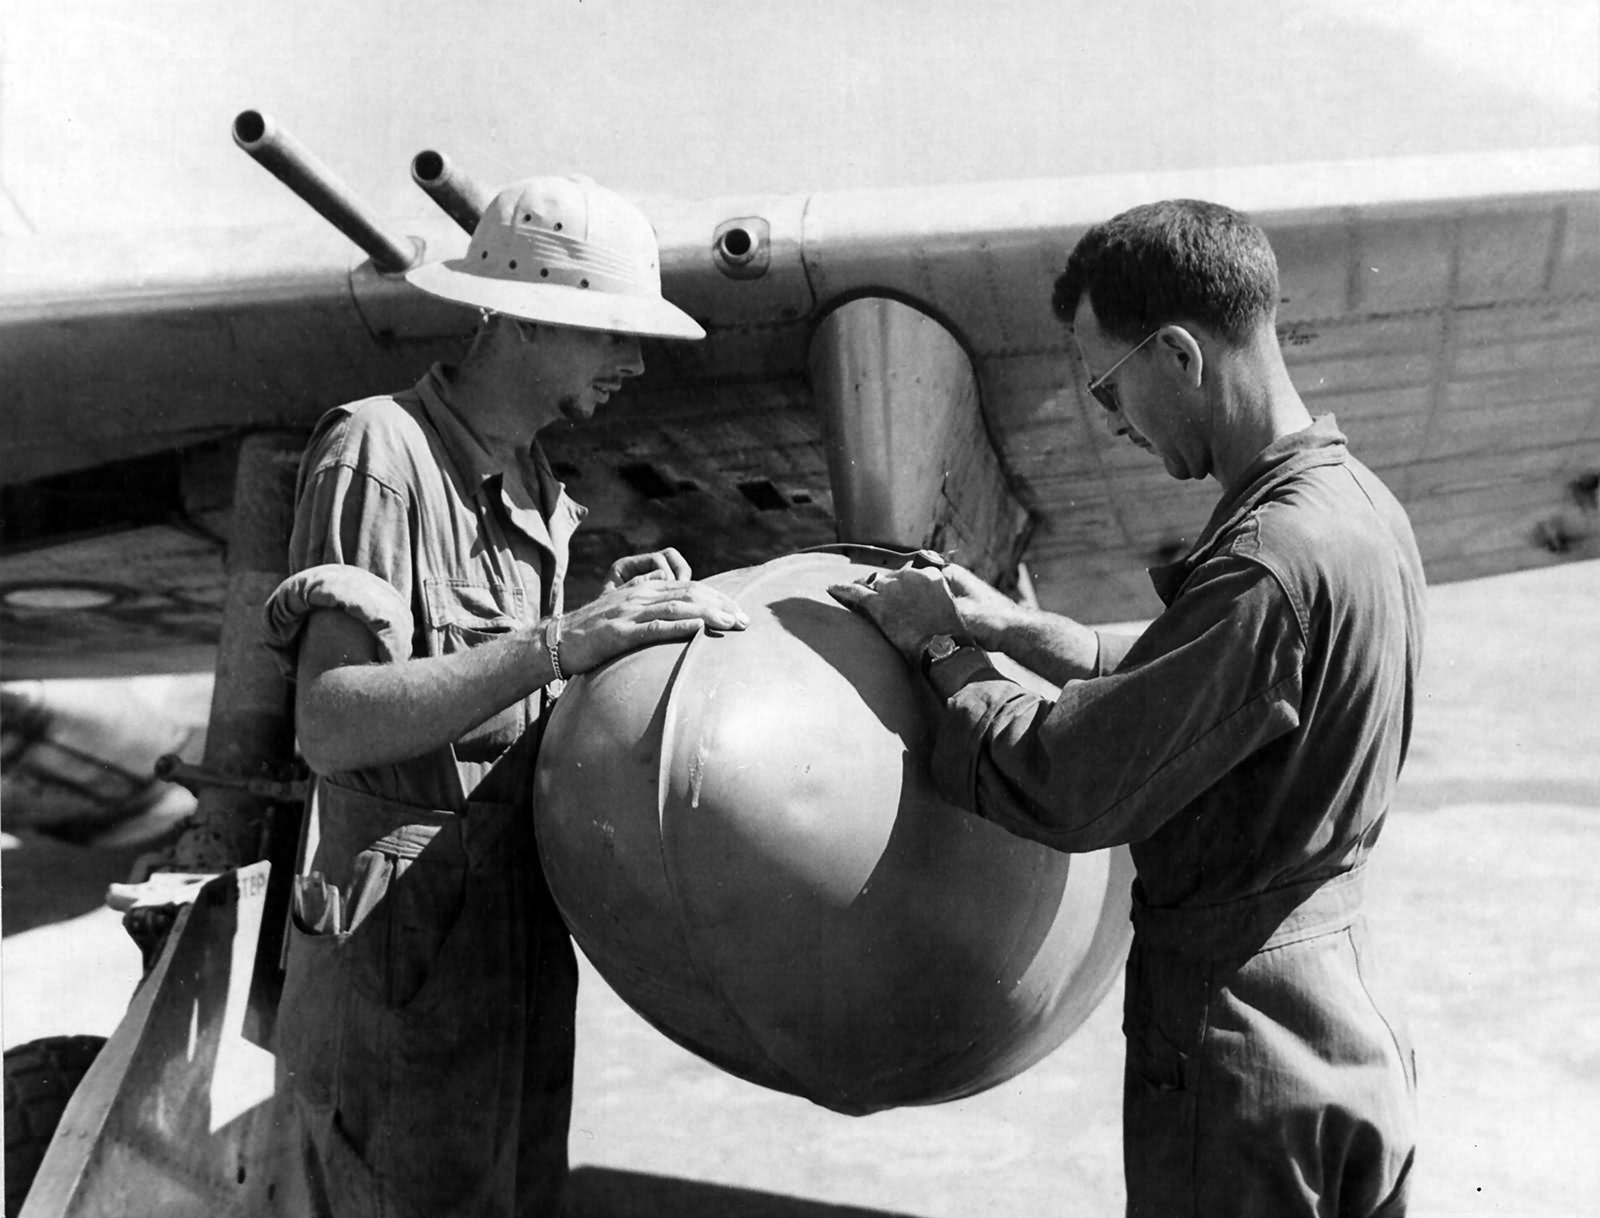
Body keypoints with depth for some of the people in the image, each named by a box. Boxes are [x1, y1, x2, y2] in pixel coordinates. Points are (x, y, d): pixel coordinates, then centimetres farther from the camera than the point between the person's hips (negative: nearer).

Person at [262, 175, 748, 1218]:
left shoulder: (535, 486, 14)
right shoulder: (380, 451, -13)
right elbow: (331, 724, -24)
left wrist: (619, 618, 1)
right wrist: (560, 643, -30)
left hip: (523, 954, 9)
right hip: (400, 967, -8)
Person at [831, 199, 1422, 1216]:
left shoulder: (1273, 567, -27)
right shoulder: (1361, 503, 3)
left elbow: (1064, 788, -24)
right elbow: (1170, 687, 12)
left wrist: (941, 649, -9)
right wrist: (1008, 625, 4)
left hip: (1237, 1049, -9)